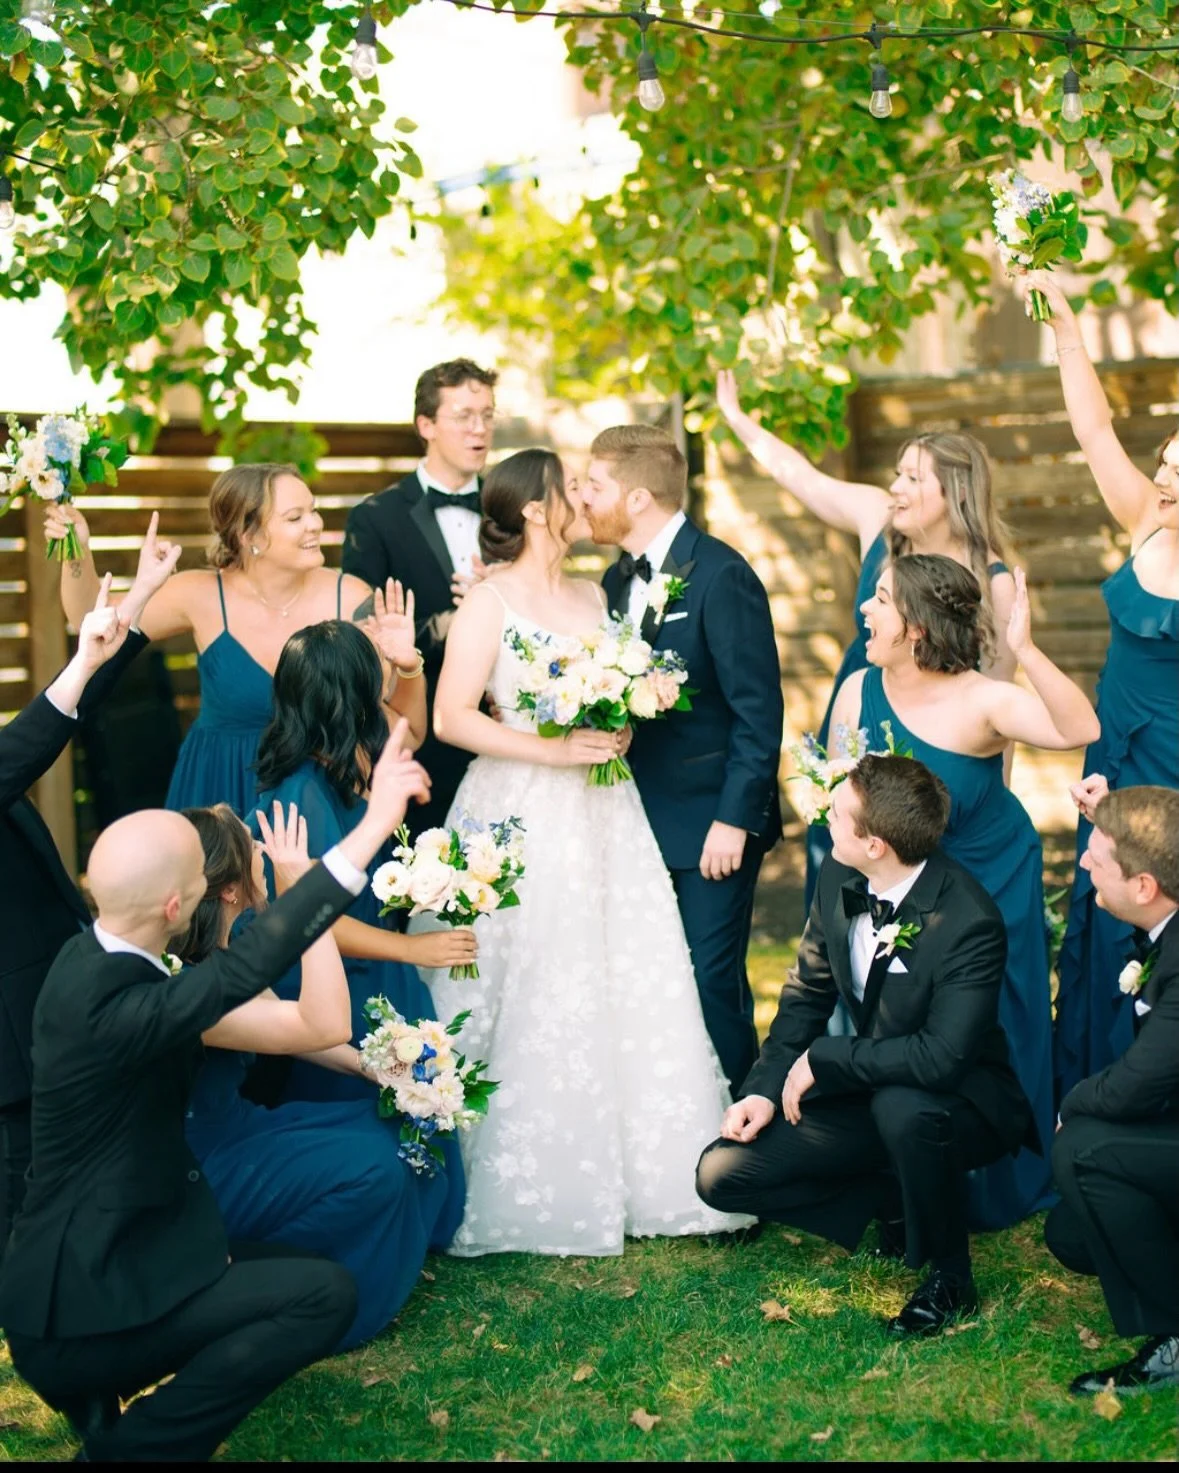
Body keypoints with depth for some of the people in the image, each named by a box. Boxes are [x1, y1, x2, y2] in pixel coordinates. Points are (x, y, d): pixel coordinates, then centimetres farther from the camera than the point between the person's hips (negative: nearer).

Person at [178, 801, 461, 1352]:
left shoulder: (224, 950, -2)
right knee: (371, 1168, -22)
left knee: (398, 1128, 4)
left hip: (234, 1126, 9)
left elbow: (284, 1020, 10)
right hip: (198, 1171, -9)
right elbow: (326, 1027, -37)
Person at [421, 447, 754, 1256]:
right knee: (530, 1009, -2)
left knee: (629, 995, 4)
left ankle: (638, 1175, 15)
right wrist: (553, 750, -17)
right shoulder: (491, 602, -6)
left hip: (601, 820, 6)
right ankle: (529, 1189, 10)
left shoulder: (592, 596, 14)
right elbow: (452, 717, -13)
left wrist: (619, 731, 2)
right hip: (522, 818, -6)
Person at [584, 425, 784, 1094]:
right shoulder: (620, 579, 10)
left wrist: (734, 819, -18)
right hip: (645, 816, 7)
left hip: (712, 820, -7)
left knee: (712, 979, -1)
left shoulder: (721, 574, -14)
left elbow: (759, 709, -16)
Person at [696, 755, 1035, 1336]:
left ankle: (949, 1275, -14)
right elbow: (807, 992, 4)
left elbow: (940, 1058, -34)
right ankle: (894, 1197, 7)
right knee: (719, 1174, -7)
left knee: (901, 1106, -41)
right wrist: (766, 1088, -8)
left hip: (960, 1102, -6)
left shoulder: (968, 922, -28)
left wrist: (820, 1060, -25)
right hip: (866, 1090, 6)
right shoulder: (840, 879, -7)